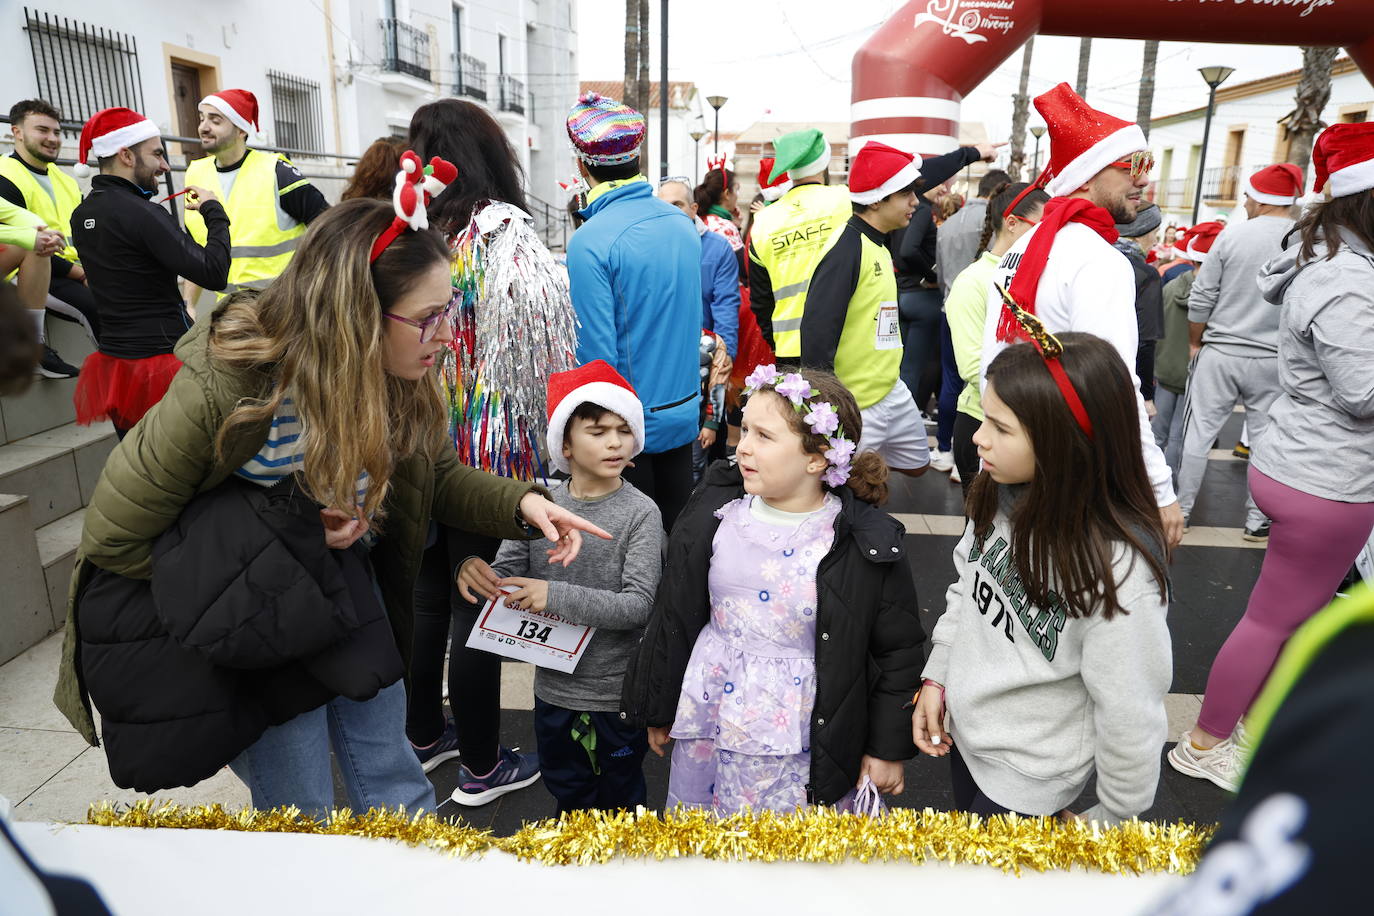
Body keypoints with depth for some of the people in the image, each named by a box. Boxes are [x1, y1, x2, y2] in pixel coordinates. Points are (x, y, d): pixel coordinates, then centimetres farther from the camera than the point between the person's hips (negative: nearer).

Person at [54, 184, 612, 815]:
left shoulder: (400, 381, -16)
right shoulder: (222, 391, -30)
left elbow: (437, 476, 1)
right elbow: (113, 541, -20)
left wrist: (521, 504, -19)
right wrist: (291, 539, -26)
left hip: (350, 589, 5)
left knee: (394, 784, 17)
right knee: (302, 813, 11)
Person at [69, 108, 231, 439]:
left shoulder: (81, 215, 10)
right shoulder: (140, 213, -16)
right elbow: (214, 274, -21)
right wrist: (214, 212, -8)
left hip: (115, 358, 9)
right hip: (161, 360, -8)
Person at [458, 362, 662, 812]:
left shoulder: (640, 513, -16)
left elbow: (639, 604, -22)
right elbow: (506, 576, -2)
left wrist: (558, 597, -30)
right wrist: (474, 571, -25)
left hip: (617, 695, -4)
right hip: (553, 688, 4)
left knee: (619, 803, 19)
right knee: (568, 799, 26)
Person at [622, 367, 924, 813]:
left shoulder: (868, 544, -16)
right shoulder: (714, 512, -6)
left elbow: (898, 651, -5)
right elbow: (673, 617, 3)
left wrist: (888, 748, 0)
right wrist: (658, 710, 9)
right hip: (705, 719, 4)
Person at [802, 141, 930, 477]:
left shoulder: (879, 246, 10)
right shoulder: (846, 249, -20)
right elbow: (817, 334, -25)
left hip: (891, 393, 9)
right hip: (855, 405, -9)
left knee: (916, 463, 22)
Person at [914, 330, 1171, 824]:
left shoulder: (1119, 569, -33)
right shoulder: (1000, 494, -15)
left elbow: (1131, 715, -21)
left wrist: (1112, 818, -8)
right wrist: (936, 677, 2)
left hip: (1026, 781, -6)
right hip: (963, 733, 6)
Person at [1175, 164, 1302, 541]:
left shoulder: (1234, 234, -6)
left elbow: (1201, 297, -4)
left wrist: (1195, 343, 8)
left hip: (1220, 354, -1)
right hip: (1274, 361, 1)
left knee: (1199, 432, 8)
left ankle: (1181, 509, 16)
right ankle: (1257, 520, 20)